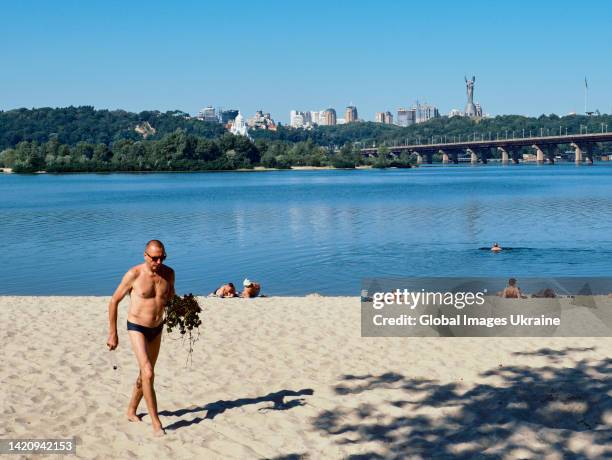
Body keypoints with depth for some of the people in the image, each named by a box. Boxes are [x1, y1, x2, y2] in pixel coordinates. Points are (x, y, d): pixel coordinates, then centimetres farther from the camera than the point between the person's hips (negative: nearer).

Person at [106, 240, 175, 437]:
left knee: (145, 373, 17)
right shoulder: (134, 274, -18)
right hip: (137, 328, -5)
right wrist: (112, 333, -6)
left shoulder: (168, 273, -5)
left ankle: (131, 411, 39)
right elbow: (114, 301, -8)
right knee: (148, 373, -18)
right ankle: (156, 422, -11)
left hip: (157, 329, 5)